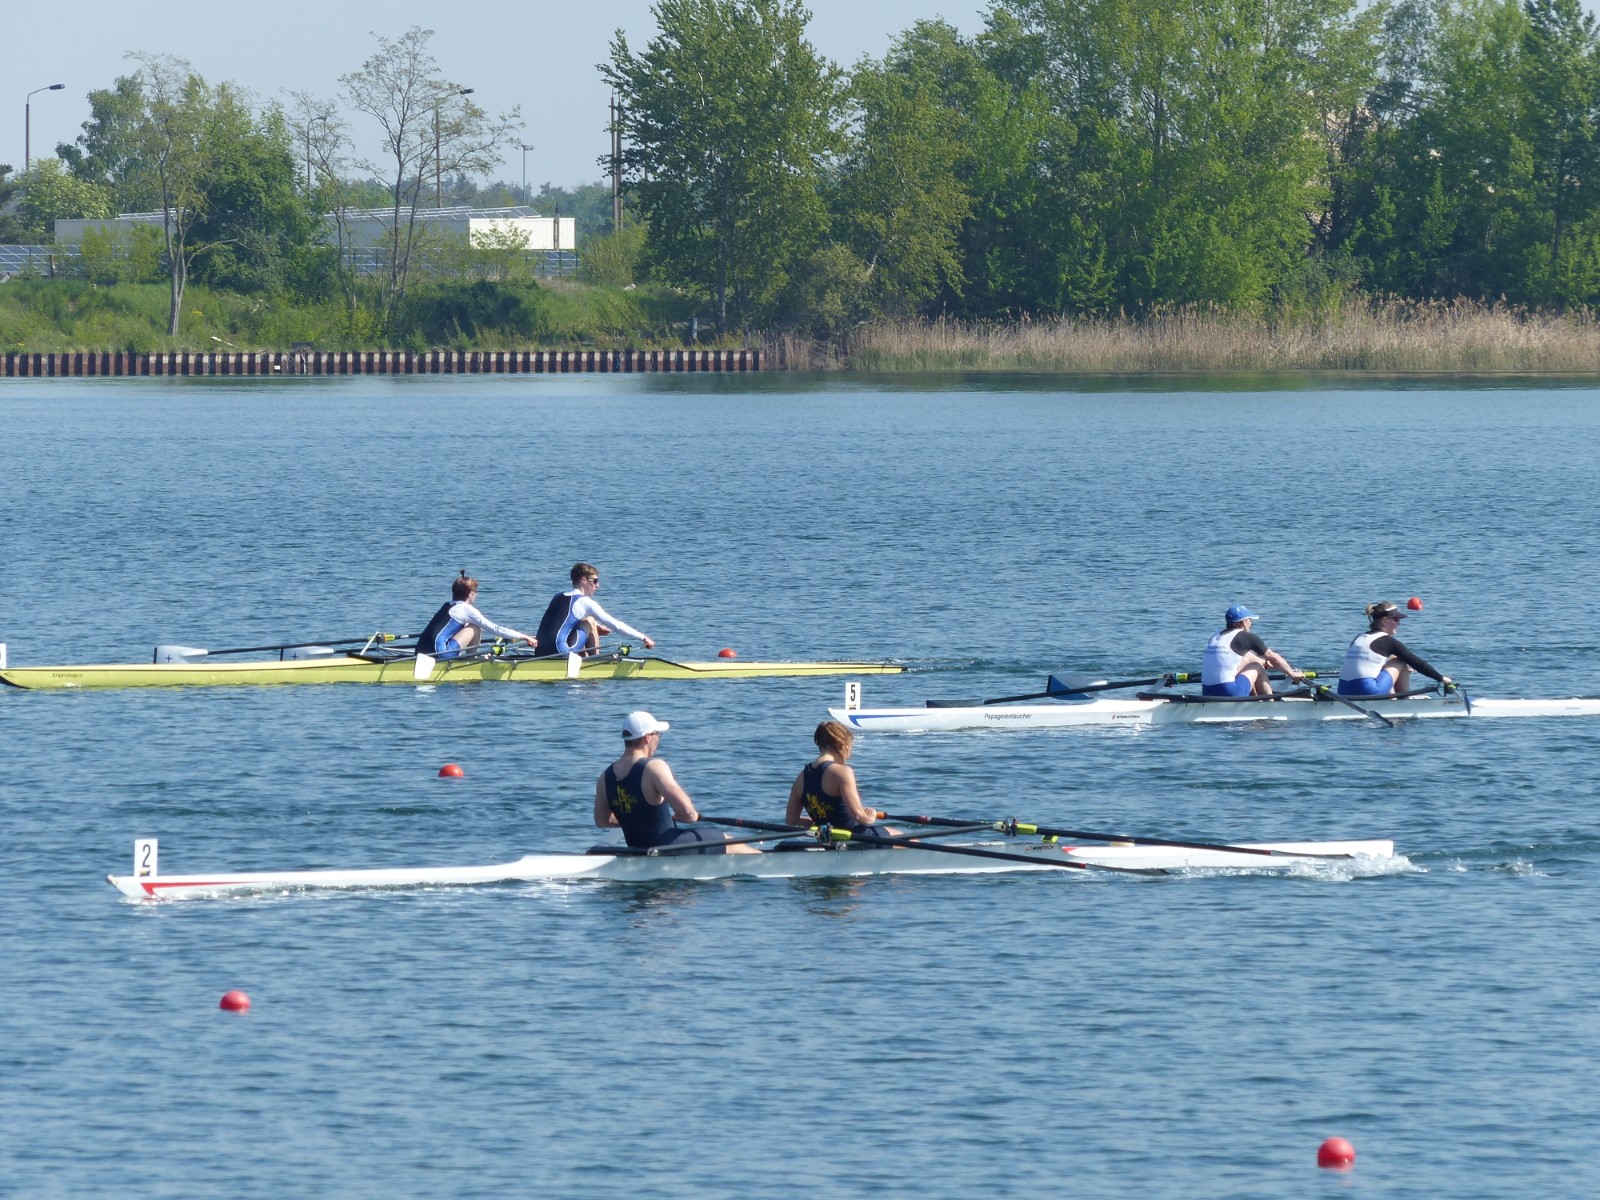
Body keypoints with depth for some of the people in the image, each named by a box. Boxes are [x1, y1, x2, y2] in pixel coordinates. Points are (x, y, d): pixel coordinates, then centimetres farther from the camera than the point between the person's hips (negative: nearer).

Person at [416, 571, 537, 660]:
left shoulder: (446, 607, 24)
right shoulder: (466, 609, 0)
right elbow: (494, 628, 1)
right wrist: (523, 637, 7)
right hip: (440, 653, -8)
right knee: (475, 628, 1)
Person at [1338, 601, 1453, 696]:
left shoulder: (1359, 638, 19)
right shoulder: (1388, 641, 0)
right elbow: (1417, 663, 5)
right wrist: (1442, 678, 16)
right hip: (1369, 692, -7)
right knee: (1400, 662, 10)